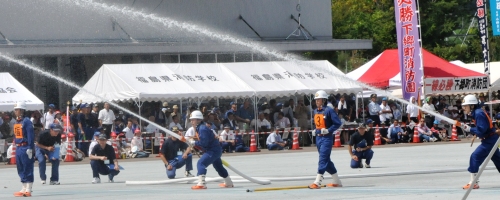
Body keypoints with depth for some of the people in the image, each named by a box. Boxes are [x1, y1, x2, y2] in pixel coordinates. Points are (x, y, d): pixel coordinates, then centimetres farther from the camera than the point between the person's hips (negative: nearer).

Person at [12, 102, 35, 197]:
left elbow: (31, 135, -15)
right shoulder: (16, 122, 14)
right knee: (21, 170, 12)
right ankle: (24, 189, 20)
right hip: (18, 148, 9)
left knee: (28, 169, -4)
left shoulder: (26, 121, -12)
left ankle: (28, 190, -3)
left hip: (25, 148, -9)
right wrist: (15, 146, 19)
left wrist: (30, 148, -18)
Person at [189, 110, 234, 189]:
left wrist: (194, 143, -16)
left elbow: (204, 142, -26)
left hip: (213, 150, -11)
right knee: (218, 166, 28)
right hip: (216, 149, 11)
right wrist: (195, 143, 5)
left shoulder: (202, 128, -21)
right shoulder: (200, 127, 10)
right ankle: (228, 183, 45)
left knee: (201, 163, -20)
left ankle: (201, 184, -29)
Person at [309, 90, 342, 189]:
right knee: (326, 160, 12)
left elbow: (338, 123, -12)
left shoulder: (329, 110, -11)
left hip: (326, 138, -9)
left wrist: (328, 130, -19)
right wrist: (316, 130, 12)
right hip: (318, 137, 9)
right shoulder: (316, 111, 12)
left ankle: (317, 182, -16)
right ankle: (337, 181, 22)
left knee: (323, 159, -12)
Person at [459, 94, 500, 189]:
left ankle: (473, 183, -11)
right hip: (492, 139, 11)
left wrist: (469, 129, -20)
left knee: (475, 157, -13)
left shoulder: (479, 113, -20)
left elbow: (481, 130, -25)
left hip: (489, 140, -11)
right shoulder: (478, 112, 9)